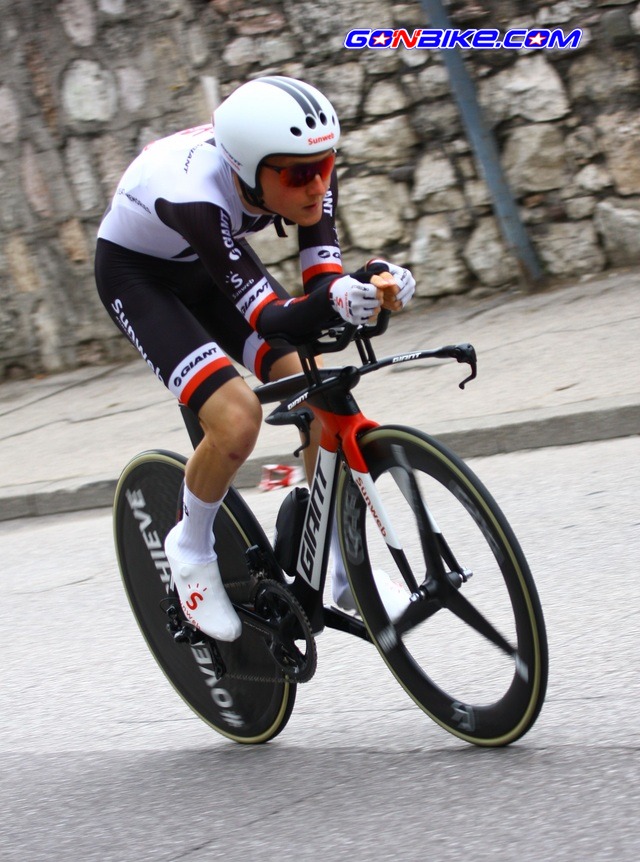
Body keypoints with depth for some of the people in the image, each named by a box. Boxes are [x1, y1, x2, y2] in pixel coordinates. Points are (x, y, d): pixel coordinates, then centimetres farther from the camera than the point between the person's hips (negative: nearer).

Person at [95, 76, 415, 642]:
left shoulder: (309, 170, -26)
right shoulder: (194, 195, -42)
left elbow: (321, 282, -28)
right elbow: (268, 318, -43)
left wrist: (375, 289, -50)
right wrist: (338, 302, -62)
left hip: (213, 261, 5)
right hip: (137, 273, -5)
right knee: (236, 417, -25)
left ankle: (349, 573, 4)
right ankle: (192, 551, 4)